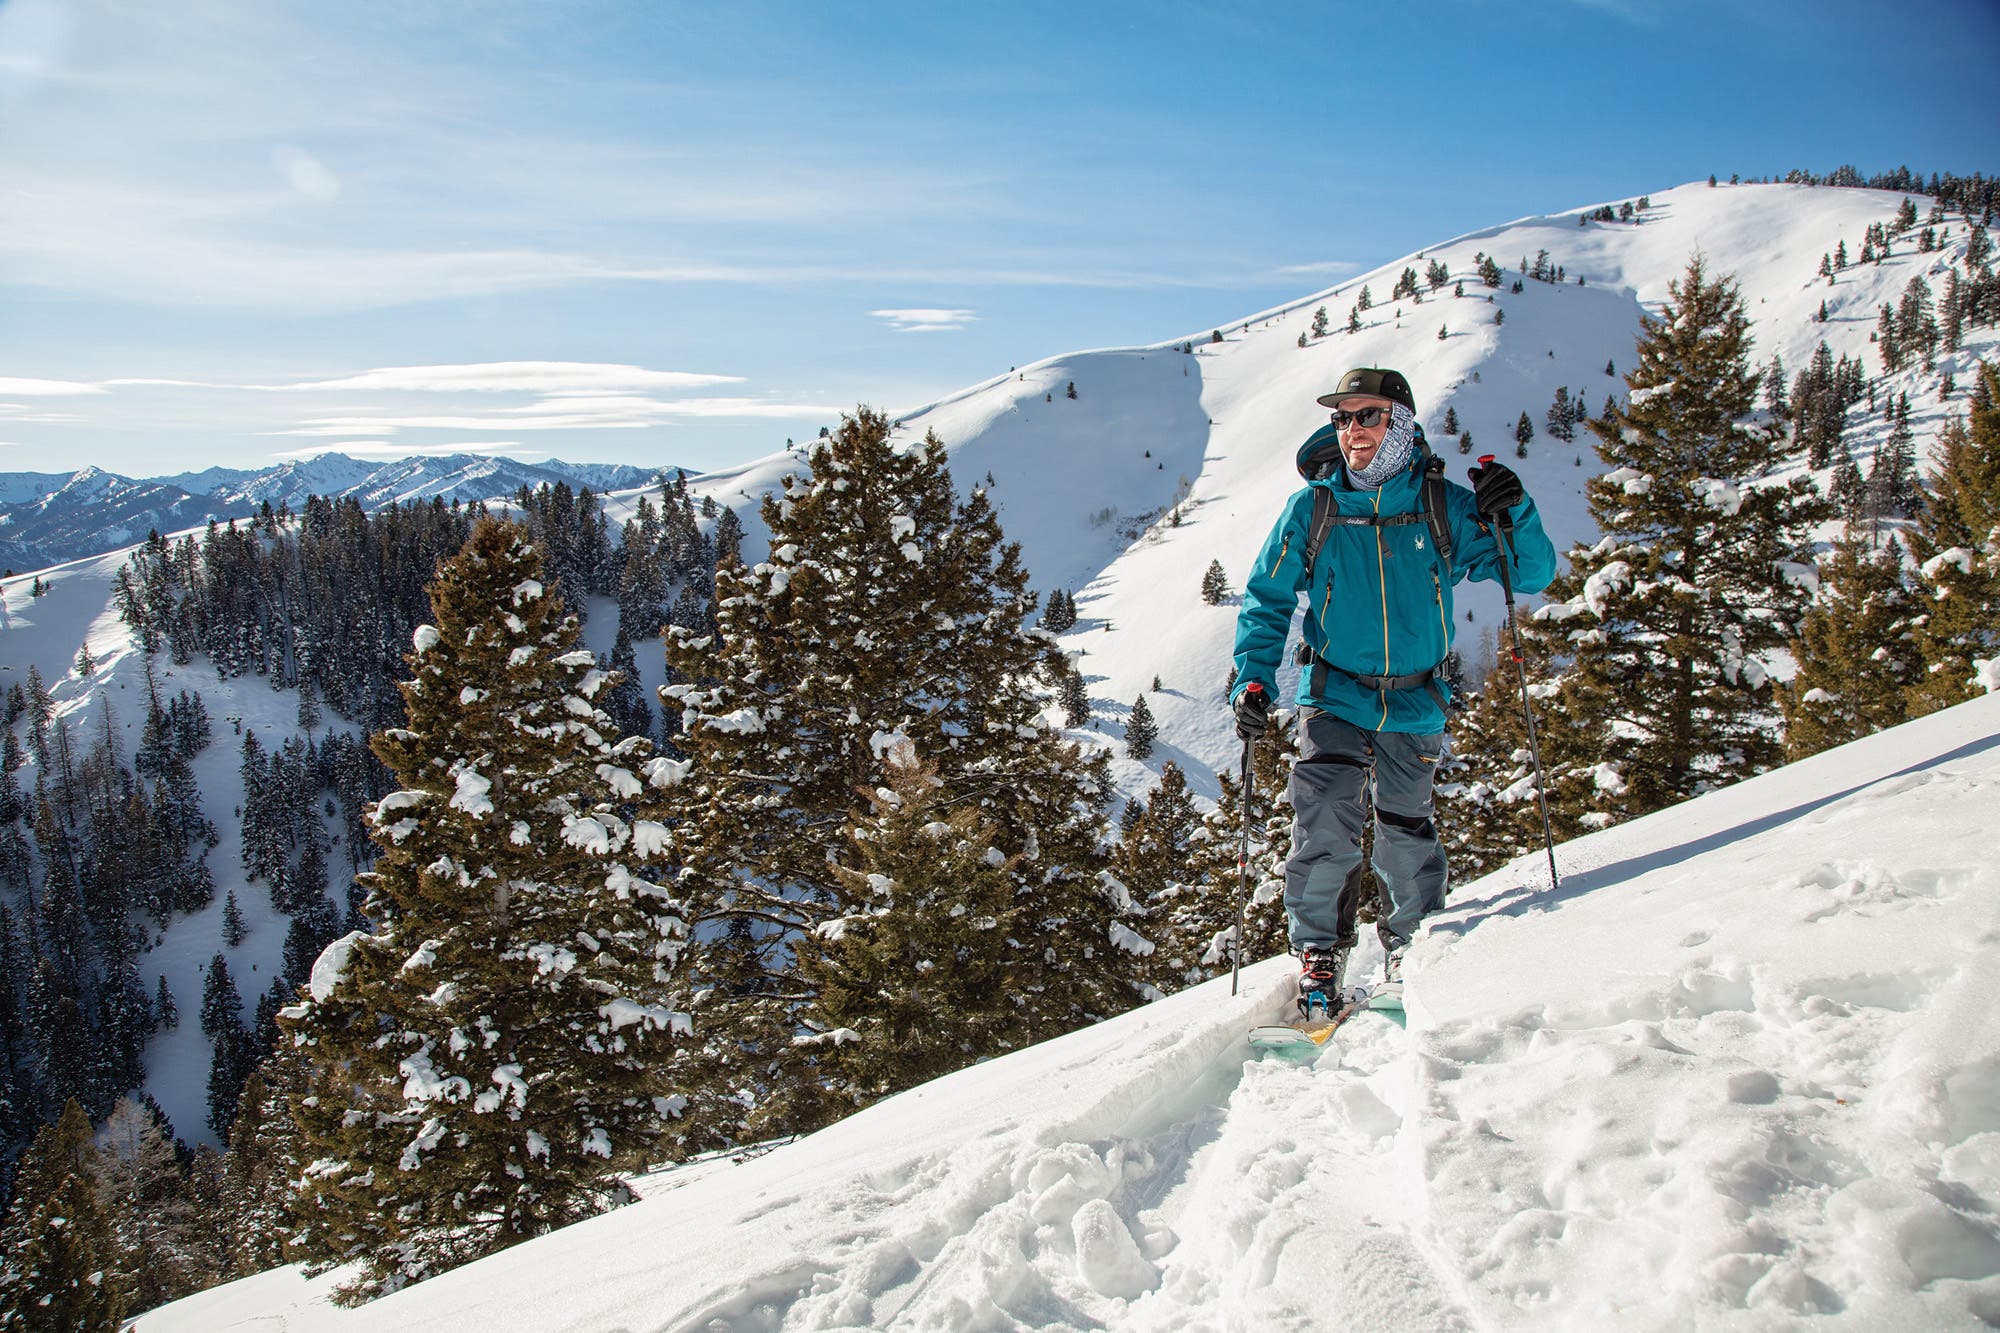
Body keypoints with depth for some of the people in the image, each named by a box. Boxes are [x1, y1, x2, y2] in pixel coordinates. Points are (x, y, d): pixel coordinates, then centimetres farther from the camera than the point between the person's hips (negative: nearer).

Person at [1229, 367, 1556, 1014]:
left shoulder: (1444, 506, -1)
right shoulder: (1311, 510, -1)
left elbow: (1530, 575, 2)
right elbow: (1267, 599, 4)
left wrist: (1514, 517, -18)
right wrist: (1252, 680, -8)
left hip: (1415, 704, 1)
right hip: (1334, 698, -1)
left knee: (1407, 829, 11)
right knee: (1326, 816, -16)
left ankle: (1411, 949, 34)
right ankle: (1319, 952, 0)